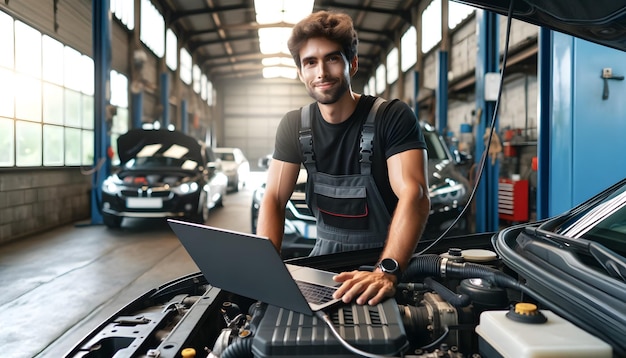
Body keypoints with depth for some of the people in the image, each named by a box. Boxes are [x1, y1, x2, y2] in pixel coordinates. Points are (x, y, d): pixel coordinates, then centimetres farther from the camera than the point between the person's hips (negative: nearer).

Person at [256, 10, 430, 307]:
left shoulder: (393, 118, -13)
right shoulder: (294, 126, 1)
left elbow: (414, 195, -25)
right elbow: (274, 199, -2)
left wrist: (386, 271, -40)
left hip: (386, 256, -3)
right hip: (326, 255, 4)